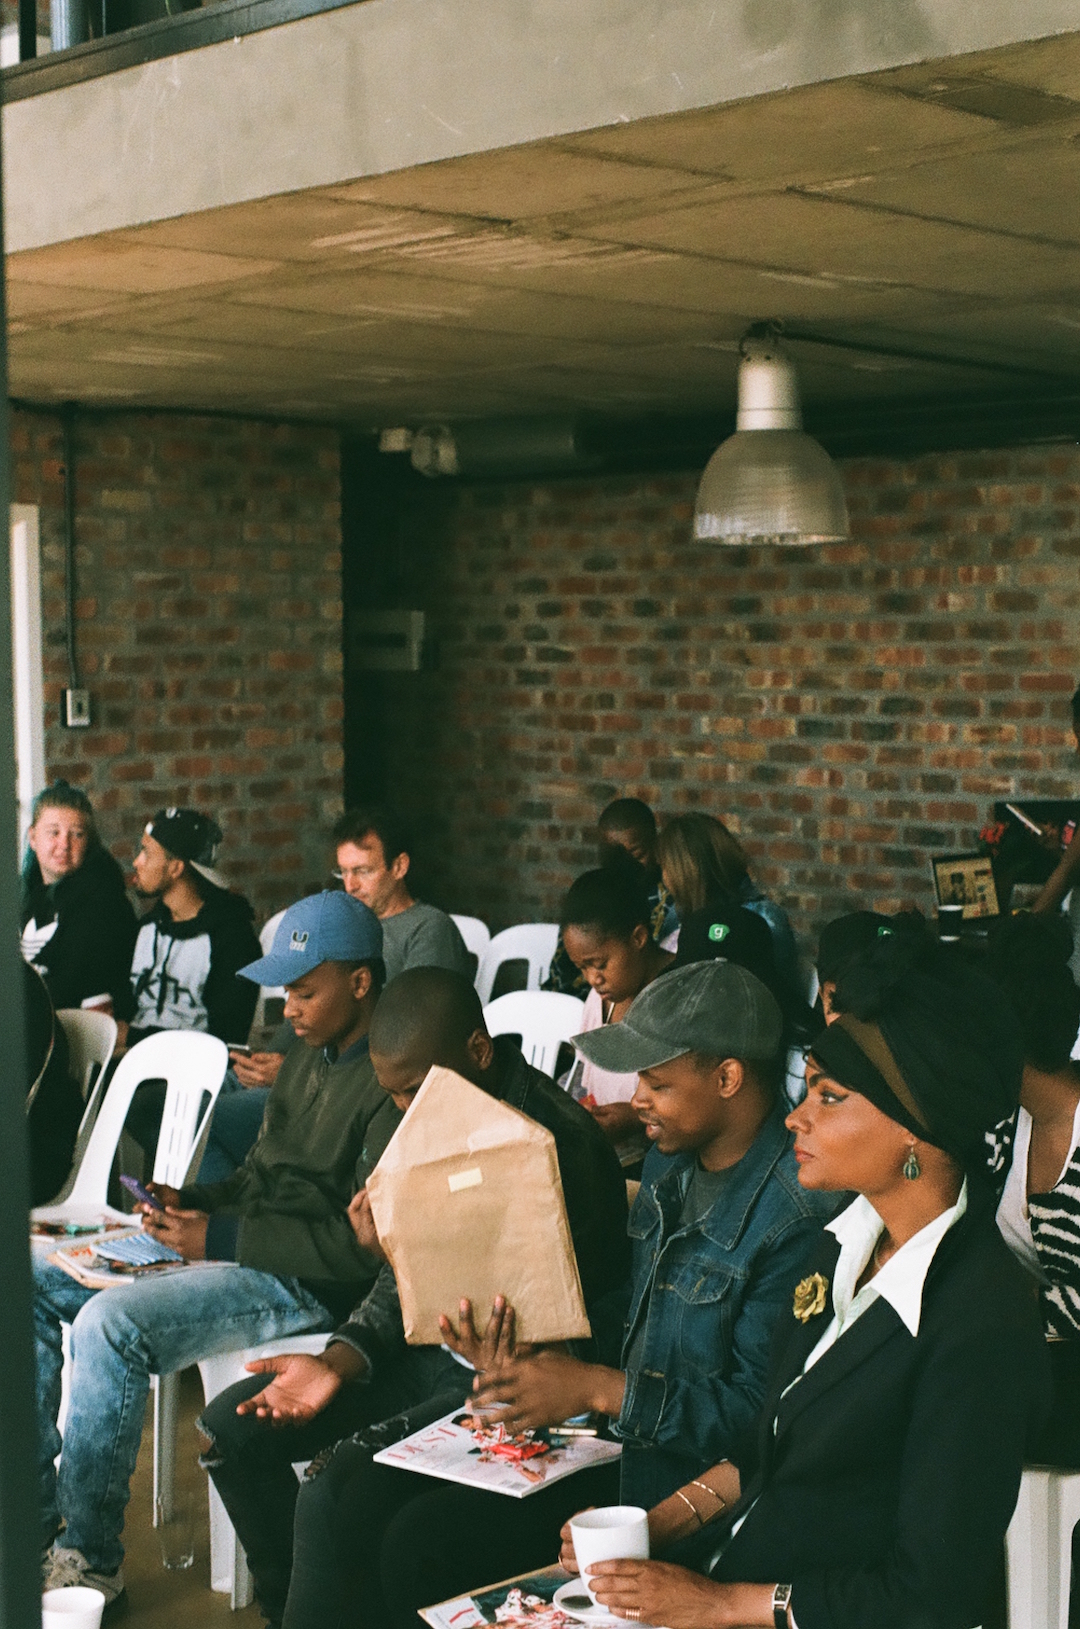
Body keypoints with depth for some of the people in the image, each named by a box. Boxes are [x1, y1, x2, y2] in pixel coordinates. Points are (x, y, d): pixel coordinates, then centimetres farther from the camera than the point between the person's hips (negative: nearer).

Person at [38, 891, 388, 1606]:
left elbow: (365, 1244, -21)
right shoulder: (304, 1063, 16)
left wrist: (221, 1237, -19)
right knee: (28, 1277, 1)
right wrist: (189, 1203, 2)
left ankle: (89, 1559, -14)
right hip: (228, 1251, 10)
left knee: (109, 1324, -29)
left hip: (305, 1282, -10)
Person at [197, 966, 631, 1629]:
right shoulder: (400, 1125, 3)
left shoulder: (561, 1141, -21)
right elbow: (399, 1287, 11)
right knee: (233, 1427, 1)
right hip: (420, 1350, 8)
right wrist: (338, 1364, -8)